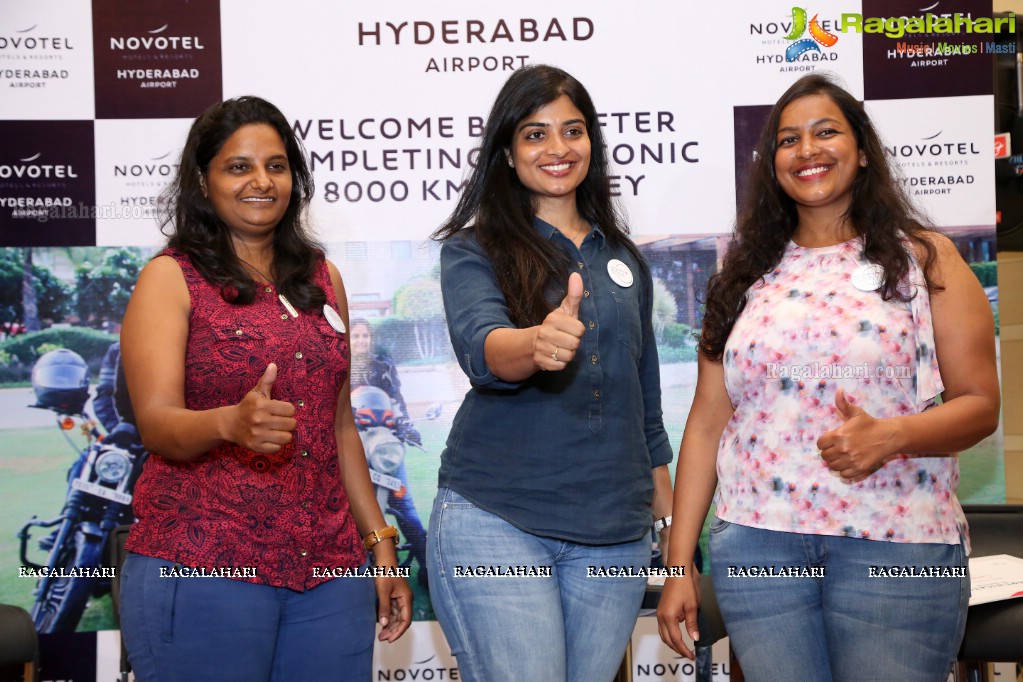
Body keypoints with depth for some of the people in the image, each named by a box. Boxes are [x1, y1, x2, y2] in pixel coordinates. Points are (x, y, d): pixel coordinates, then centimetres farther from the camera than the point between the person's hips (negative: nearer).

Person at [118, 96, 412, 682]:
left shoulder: (321, 277, 13)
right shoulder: (171, 277, -1)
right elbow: (157, 424, -11)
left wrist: (380, 544, 13)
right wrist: (230, 422, -32)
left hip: (330, 572, 4)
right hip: (202, 568, -4)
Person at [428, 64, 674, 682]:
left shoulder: (623, 259, 15)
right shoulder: (474, 250, 1)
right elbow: (480, 347, -20)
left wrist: (672, 520, 19)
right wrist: (537, 344, -42)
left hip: (615, 530, 4)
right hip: (495, 520, -4)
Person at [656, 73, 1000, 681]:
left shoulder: (925, 259, 5)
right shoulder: (747, 275, 12)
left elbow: (980, 404, 1)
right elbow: (707, 423, 10)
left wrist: (890, 436, -19)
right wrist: (679, 564, 6)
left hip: (895, 545, -2)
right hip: (757, 547, 2)